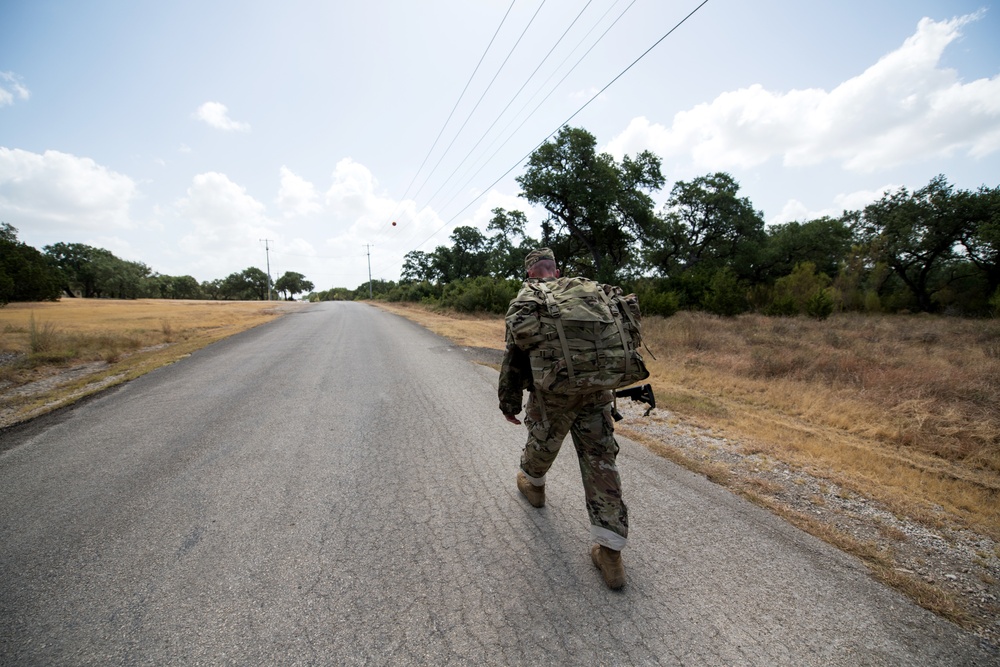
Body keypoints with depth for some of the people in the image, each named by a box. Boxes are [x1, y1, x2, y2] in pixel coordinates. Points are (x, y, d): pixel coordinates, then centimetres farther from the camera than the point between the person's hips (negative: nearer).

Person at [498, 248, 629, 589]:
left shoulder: (525, 301, -2)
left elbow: (514, 355, -5)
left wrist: (509, 403, 5)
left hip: (553, 392, -3)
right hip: (597, 390, 4)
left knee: (542, 443, 24)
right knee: (601, 463, 8)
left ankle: (532, 484, 53)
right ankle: (610, 554, 10)